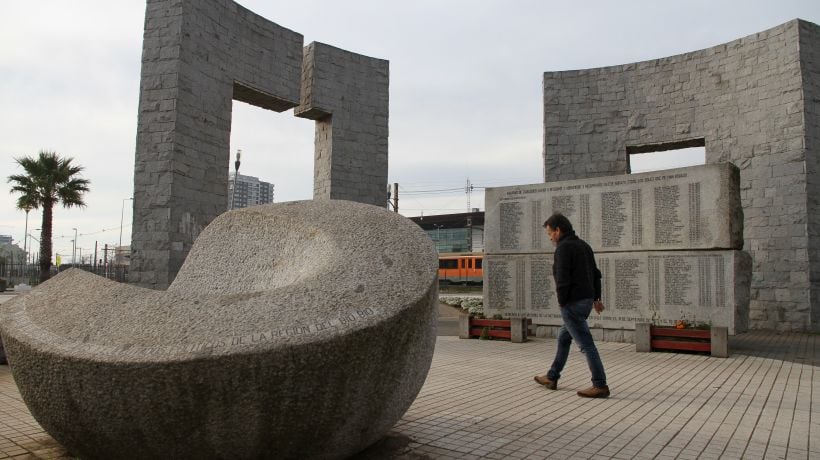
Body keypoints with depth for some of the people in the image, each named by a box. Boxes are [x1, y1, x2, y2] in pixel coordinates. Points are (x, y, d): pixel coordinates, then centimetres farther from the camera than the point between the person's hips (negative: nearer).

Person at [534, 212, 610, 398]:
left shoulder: (563, 247, -14)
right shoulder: (583, 245, 15)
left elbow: (563, 279, -21)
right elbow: (595, 273, 17)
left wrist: (562, 302, -8)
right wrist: (596, 298, 18)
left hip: (573, 304, -10)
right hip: (586, 301, 10)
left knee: (586, 344, -4)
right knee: (563, 337, 19)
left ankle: (600, 386, 1)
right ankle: (551, 378, 28)